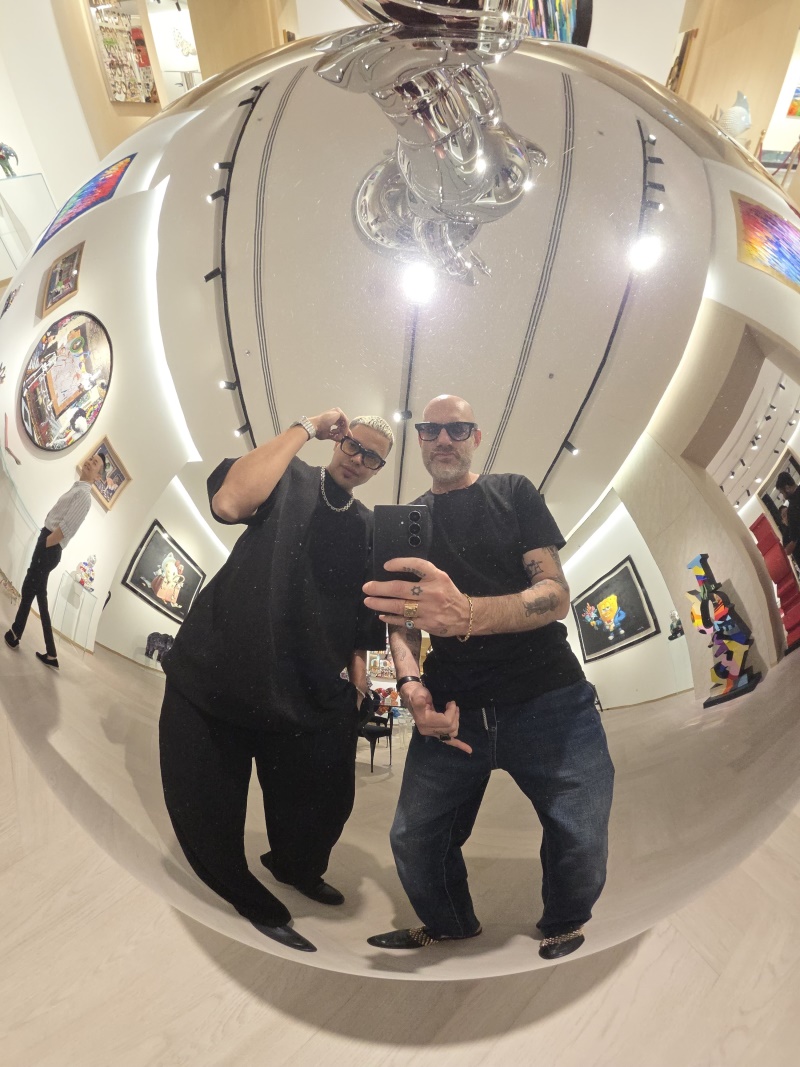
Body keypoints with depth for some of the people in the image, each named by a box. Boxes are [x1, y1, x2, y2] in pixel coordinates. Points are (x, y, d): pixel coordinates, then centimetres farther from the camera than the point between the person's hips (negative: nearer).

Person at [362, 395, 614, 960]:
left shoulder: (514, 493, 4)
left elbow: (556, 593, -8)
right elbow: (401, 616, 10)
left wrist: (468, 614, -29)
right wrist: (411, 686, -11)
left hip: (549, 700, -2)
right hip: (453, 710, 3)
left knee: (582, 850, -2)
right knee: (414, 840, 4)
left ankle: (562, 927, 34)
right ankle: (449, 925, 38)